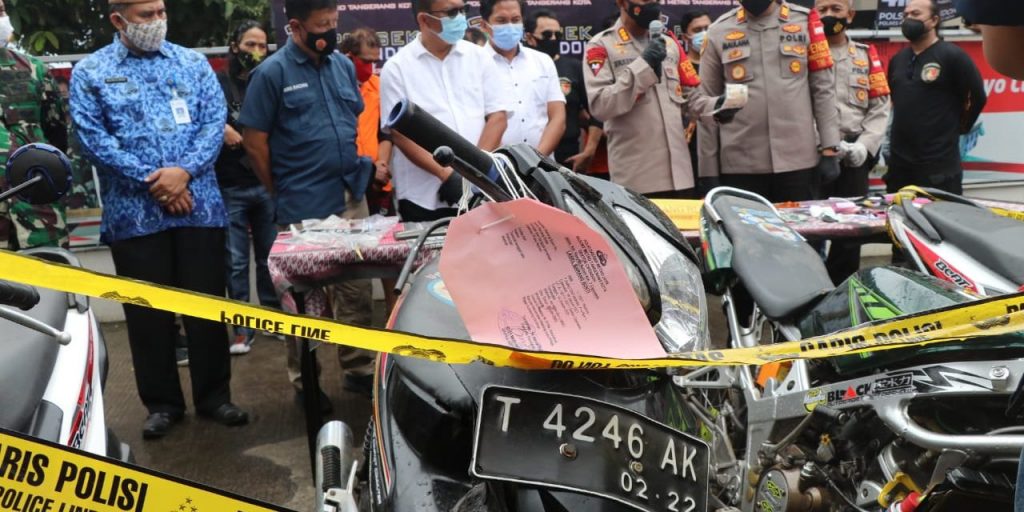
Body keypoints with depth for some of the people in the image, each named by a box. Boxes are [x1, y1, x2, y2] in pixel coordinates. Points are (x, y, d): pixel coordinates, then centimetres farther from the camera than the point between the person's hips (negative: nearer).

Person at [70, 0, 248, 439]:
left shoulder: (193, 63, 9)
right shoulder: (90, 72, 4)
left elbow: (215, 121, 1)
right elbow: (92, 138, -5)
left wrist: (183, 171, -14)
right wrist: (152, 181, -13)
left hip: (199, 206, 1)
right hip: (133, 213, -1)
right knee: (148, 313, 7)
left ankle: (214, 396, 20)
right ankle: (162, 402, 21)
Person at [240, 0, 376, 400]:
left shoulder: (344, 65, 9)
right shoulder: (272, 73, -8)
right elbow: (254, 141, -7)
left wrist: (358, 170, 12)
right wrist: (284, 193, -1)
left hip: (353, 199, 6)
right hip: (305, 208, -6)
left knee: (357, 292, 13)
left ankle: (359, 369, 26)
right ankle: (305, 383, 17)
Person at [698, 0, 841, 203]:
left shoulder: (805, 22, 5)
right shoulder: (718, 32, 4)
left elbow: (823, 89, 4)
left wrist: (829, 150, -2)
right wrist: (709, 169, 2)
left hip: (799, 160, 0)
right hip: (740, 164, 0)